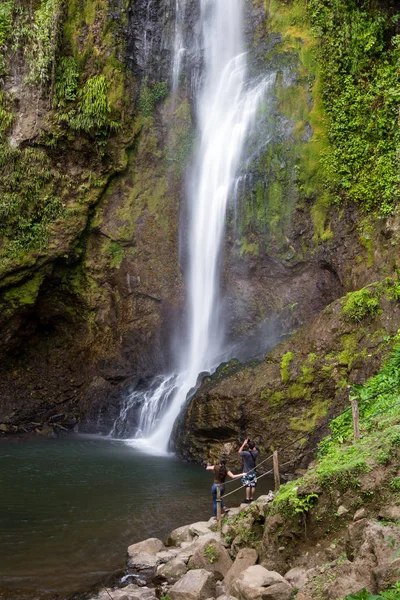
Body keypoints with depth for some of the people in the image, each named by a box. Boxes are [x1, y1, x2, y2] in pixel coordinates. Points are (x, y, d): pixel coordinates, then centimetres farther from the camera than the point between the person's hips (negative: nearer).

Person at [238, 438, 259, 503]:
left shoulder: (246, 453, -23)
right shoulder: (255, 453, -9)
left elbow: (239, 452, -3)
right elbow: (255, 450, 17)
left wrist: (244, 444, 0)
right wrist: (252, 444, 8)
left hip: (247, 473, -4)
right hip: (253, 472, 4)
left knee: (248, 486, -1)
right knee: (253, 486, 8)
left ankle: (247, 499, 1)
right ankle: (251, 498, 15)